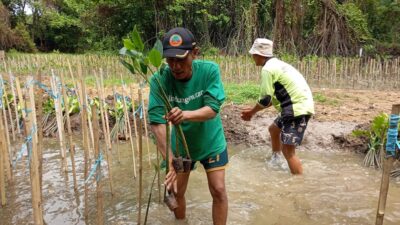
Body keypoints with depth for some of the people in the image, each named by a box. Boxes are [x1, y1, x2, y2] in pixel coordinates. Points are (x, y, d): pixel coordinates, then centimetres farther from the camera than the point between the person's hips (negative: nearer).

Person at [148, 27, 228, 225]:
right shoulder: (159, 80, -24)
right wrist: (170, 161, -39)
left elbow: (212, 109, -28)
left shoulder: (210, 70, -24)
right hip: (180, 145, 2)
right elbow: (156, 122, -30)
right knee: (175, 191, 14)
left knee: (218, 190, 0)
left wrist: (185, 114, -49)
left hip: (211, 142, -1)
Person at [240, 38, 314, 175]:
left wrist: (252, 112, 3)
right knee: (274, 129, 28)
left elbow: (265, 100, -14)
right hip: (300, 105, 11)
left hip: (297, 108, -11)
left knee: (288, 151, -9)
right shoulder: (277, 64, 17)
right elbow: (273, 97, 21)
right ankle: (275, 161, 44)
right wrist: (254, 109, 19)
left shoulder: (267, 69, -14)